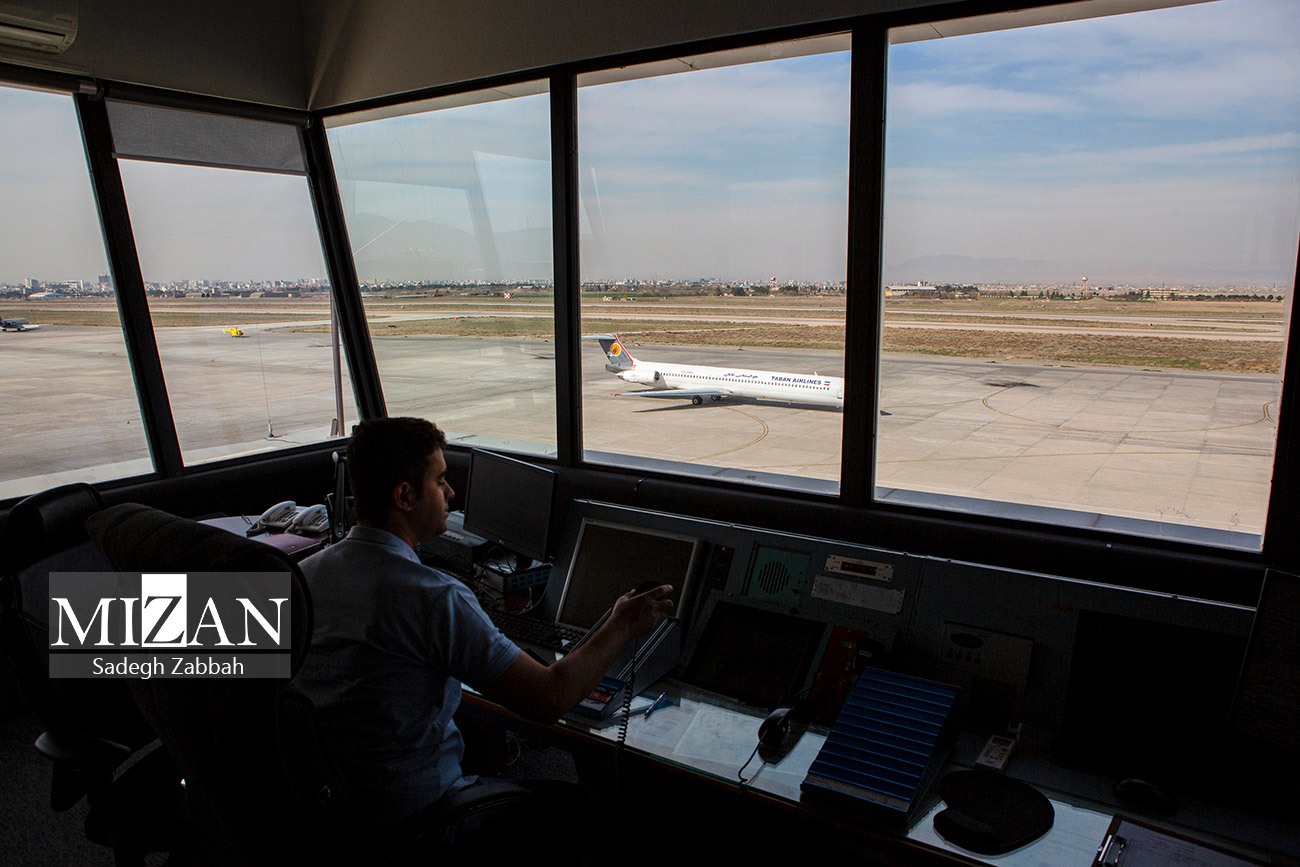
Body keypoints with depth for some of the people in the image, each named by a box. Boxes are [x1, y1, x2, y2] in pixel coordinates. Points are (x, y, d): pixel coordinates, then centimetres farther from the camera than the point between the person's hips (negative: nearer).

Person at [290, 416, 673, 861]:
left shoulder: (304, 573, -4)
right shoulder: (433, 598, -27)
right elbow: (549, 698, -24)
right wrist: (622, 627, -9)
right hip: (410, 820, -7)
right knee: (576, 803, 10)